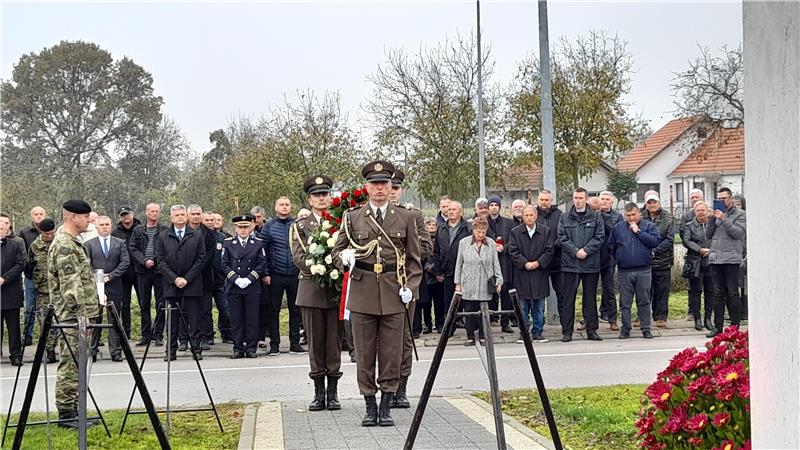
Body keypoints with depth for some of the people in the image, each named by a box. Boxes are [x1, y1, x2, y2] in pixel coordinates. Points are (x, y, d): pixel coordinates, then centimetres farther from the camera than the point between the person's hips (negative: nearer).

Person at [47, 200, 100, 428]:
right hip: (75, 315, -10)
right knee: (71, 364, -6)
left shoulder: (71, 242, 18)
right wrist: (81, 315, -21)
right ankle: (66, 413, -1)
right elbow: (71, 285, -20)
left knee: (74, 364, 12)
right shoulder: (65, 245, -15)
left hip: (79, 315, 10)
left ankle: (71, 410, 17)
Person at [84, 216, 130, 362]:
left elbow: (125, 262, 0)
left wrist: (110, 276, -9)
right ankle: (92, 351, 4)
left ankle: (116, 351, 5)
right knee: (94, 319, 0)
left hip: (114, 286, 1)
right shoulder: (89, 244, 7)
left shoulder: (120, 243, 9)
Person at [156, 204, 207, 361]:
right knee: (171, 320, 2)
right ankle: (171, 351, 7)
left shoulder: (197, 235, 5)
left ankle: (196, 349, 5)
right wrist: (174, 279, -8)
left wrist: (187, 279, -7)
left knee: (194, 319, 0)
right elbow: (160, 261, 3)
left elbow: (201, 259, 1)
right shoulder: (162, 237, 7)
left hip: (192, 284, -1)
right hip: (170, 284, 1)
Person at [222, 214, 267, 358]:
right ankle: (238, 348, 8)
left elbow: (262, 264, 2)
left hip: (252, 286, 0)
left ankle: (251, 348, 7)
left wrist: (249, 279, -9)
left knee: (252, 318, 1)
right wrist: (236, 279, -9)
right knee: (236, 319, 2)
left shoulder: (258, 243, 5)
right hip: (234, 287, 0)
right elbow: (225, 264, 3)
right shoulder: (228, 243, 6)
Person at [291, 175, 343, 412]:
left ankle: (333, 392, 8)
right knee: (315, 341, 3)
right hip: (311, 288, 0)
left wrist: (336, 269, -13)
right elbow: (299, 257, -3)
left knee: (334, 341, 2)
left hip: (336, 289, 0)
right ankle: (319, 392, 9)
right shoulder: (300, 226, 8)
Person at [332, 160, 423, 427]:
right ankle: (370, 406, 14)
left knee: (392, 353, 1)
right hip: (362, 293, 0)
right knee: (364, 352, 4)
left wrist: (410, 286, -3)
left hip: (394, 294, 0)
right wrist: (344, 258, -13)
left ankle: (386, 406, 10)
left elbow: (414, 258, 10)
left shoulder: (405, 217, 8)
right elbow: (337, 251, 10)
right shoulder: (352, 218, 7)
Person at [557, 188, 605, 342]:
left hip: (591, 263, 0)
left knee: (590, 298, 7)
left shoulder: (596, 217, 5)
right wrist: (575, 251, -13)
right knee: (568, 298, 1)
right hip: (570, 264, 0)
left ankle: (591, 330, 14)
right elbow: (562, 238, 0)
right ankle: (567, 331, 5)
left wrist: (586, 250, -13)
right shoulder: (564, 218, 7)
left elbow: (600, 237, -1)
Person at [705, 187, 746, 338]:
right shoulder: (716, 214, 18)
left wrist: (723, 219, -13)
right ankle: (718, 326, 11)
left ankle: (735, 326, 1)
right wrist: (712, 219, -1)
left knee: (732, 293, -4)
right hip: (715, 258, 5)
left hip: (731, 259, -5)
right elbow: (708, 235, 12)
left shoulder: (740, 214, 3)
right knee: (718, 294, 7)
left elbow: (739, 233, -11)